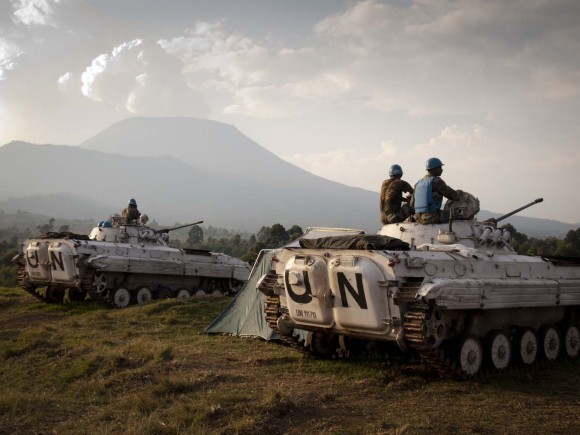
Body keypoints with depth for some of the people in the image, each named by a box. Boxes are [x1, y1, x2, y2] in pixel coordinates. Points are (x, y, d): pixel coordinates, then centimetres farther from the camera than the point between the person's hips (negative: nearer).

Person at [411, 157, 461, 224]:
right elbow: (454, 196, -7)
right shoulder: (437, 181, -10)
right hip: (432, 218, -8)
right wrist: (458, 193, 16)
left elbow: (412, 204, 15)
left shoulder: (418, 183, 13)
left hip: (419, 218, 8)